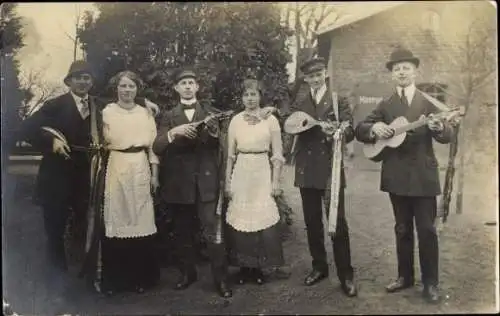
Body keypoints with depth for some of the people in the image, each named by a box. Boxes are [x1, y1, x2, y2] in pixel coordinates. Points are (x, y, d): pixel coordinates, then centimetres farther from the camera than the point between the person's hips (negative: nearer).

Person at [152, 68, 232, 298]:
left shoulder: (209, 114, 8)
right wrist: (173, 132, -22)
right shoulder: (169, 117, 8)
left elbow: (218, 148, -2)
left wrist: (214, 133, -23)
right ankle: (187, 273, 27)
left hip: (205, 181, -2)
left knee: (212, 232, -7)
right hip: (179, 182, 2)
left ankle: (221, 279, 2)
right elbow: (157, 148, -5)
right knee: (182, 232, 11)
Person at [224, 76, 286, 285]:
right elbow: (230, 154, 9)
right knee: (240, 221, 2)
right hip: (241, 174, 2)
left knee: (263, 220, -3)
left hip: (263, 173, -2)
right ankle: (243, 267, 17)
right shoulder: (235, 120, 6)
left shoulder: (270, 119, 0)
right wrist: (227, 181, 6)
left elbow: (277, 154, 1)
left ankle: (259, 267, 14)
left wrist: (275, 181, -4)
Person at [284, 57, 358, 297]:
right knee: (312, 222, 12)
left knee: (338, 222, -4)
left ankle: (345, 275, 6)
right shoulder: (298, 102, 11)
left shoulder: (339, 100, 1)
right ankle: (319, 267, 27)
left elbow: (350, 131, -9)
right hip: (306, 169, 4)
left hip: (331, 169, -3)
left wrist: (336, 132, -30)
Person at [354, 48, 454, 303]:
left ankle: (430, 283, 15)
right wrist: (374, 128, -17)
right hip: (396, 176, 3)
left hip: (423, 175, -2)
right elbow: (359, 130, 5)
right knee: (402, 229, 13)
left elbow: (447, 136, -9)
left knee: (426, 230, 2)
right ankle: (405, 276, 27)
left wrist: (438, 127, -32)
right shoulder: (385, 105, 7)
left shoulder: (429, 101, 0)